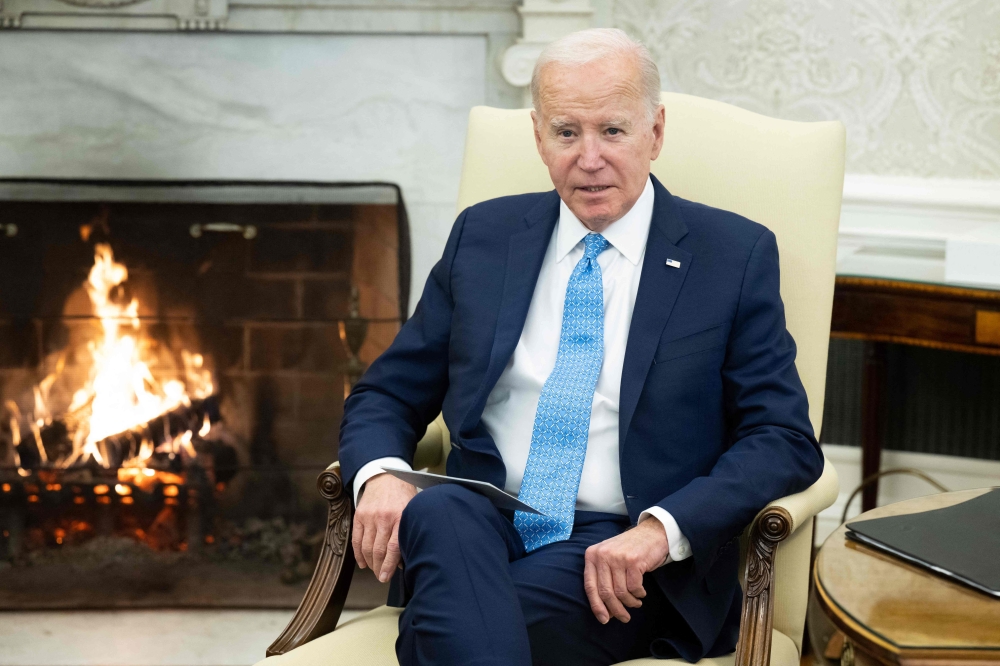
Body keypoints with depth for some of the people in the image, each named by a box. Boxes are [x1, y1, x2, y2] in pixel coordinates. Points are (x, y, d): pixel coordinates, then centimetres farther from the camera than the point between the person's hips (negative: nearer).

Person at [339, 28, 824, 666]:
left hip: (619, 556, -4)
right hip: (479, 525, 4)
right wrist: (379, 474, -10)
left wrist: (662, 529, -19)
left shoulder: (735, 255, 4)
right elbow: (386, 395, 15)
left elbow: (786, 441, -2)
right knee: (438, 512, -33)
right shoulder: (483, 234, 13)